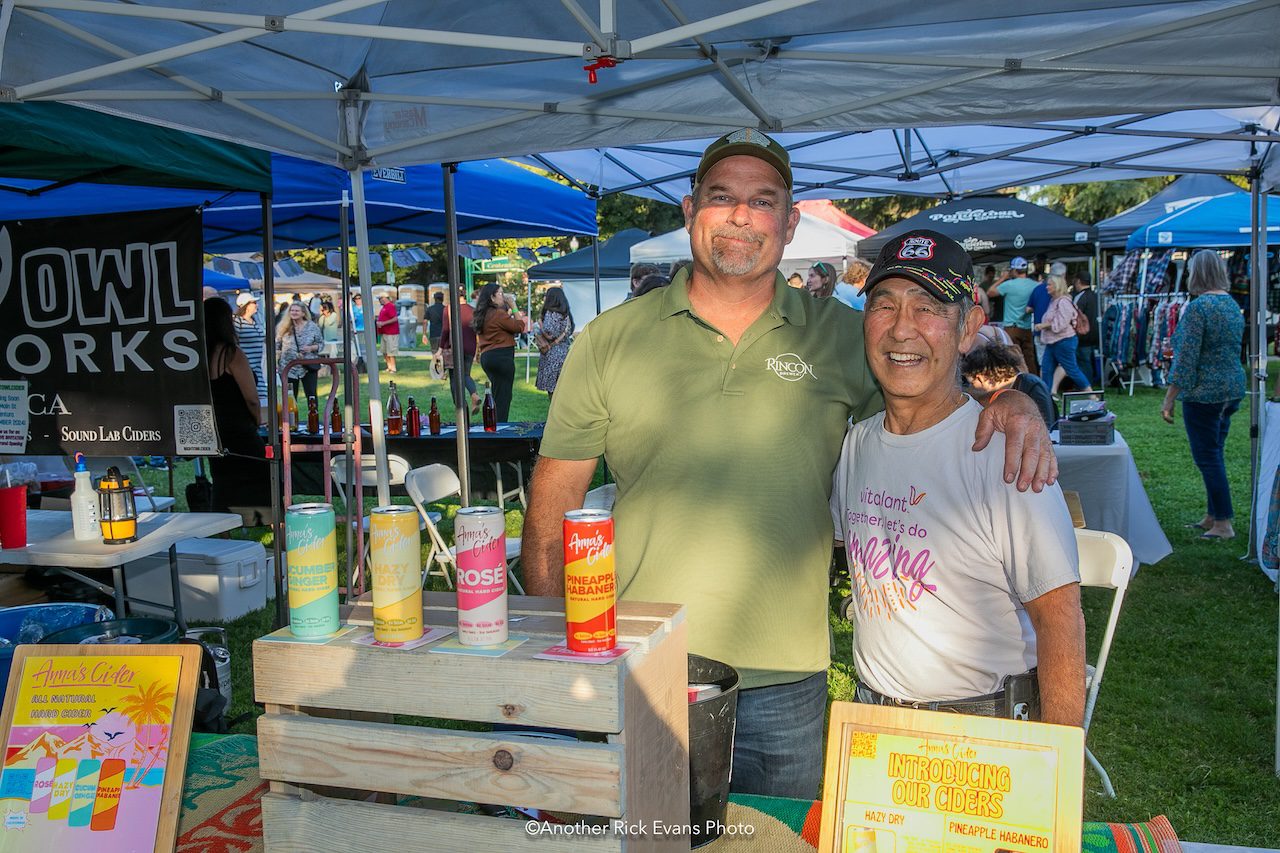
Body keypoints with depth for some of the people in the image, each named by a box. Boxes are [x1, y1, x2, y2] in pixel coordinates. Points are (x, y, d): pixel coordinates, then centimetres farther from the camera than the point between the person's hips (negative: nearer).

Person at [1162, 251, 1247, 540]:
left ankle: (1223, 524, 1)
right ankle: (1212, 516, 24)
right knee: (1214, 455, 16)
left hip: (1203, 394, -8)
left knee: (1208, 458, -2)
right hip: (1233, 389, 8)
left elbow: (1186, 358, -19)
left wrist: (1169, 398, -16)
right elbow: (1233, 350, 18)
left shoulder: (1198, 307, -17)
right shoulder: (1232, 304, 10)